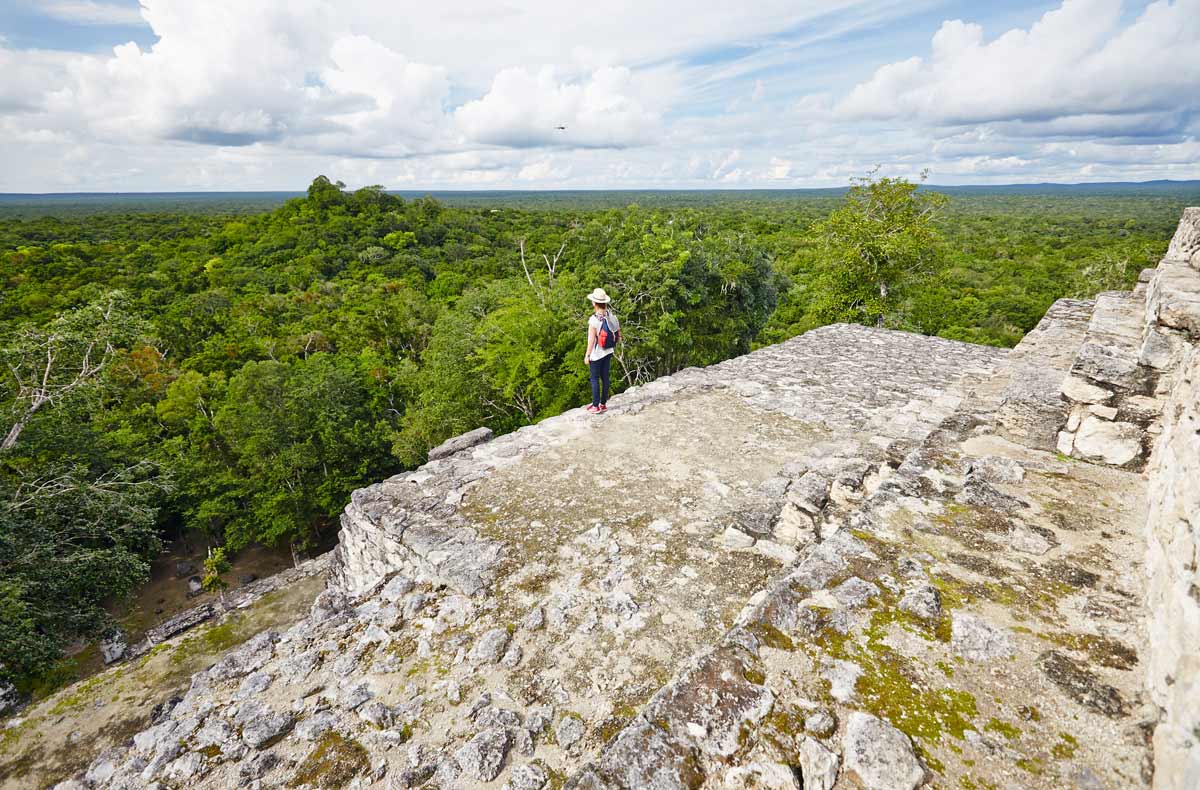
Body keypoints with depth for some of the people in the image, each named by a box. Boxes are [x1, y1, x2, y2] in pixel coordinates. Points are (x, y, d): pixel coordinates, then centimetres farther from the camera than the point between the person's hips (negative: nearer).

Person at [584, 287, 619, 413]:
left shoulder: (593, 320, -23)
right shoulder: (610, 315, -4)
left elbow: (591, 340, -19)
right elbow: (618, 329, 9)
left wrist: (587, 355, -11)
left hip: (596, 354, -6)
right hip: (608, 352, 6)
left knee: (595, 379, 5)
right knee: (605, 377, 14)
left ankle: (596, 407, 11)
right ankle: (603, 404, 23)